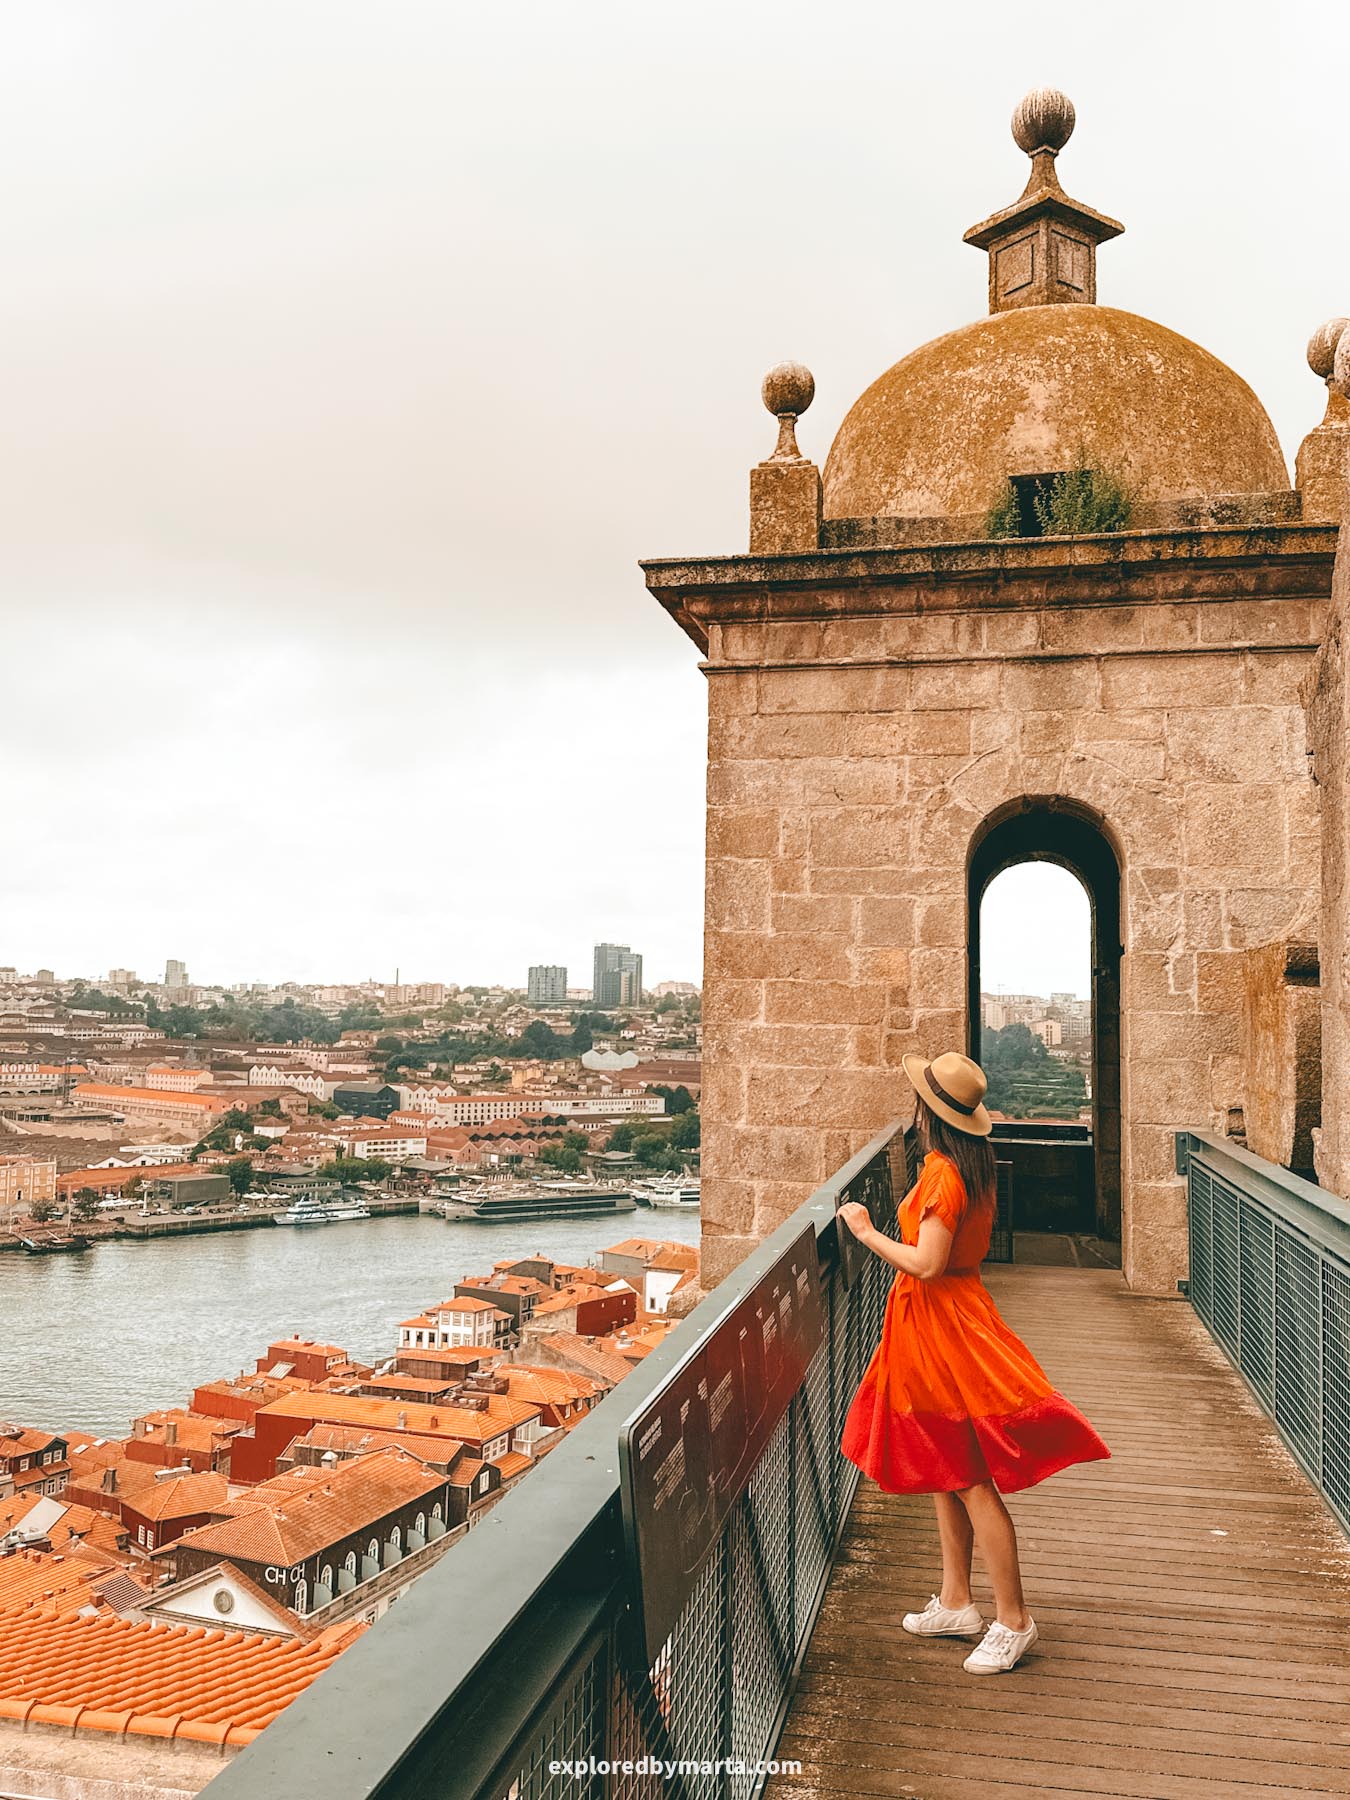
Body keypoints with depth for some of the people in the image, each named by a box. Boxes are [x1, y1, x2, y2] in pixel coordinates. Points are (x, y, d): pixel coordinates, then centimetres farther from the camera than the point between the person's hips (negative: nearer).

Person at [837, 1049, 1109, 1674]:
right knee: (944, 1471, 17)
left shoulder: (943, 1172, -22)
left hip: (942, 1323, -10)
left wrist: (867, 1232, -15)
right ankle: (955, 1603, 27)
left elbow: (926, 1263, -25)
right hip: (948, 1318, 10)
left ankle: (1013, 1620, 10)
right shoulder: (972, 1165, 7)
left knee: (970, 1479, -1)